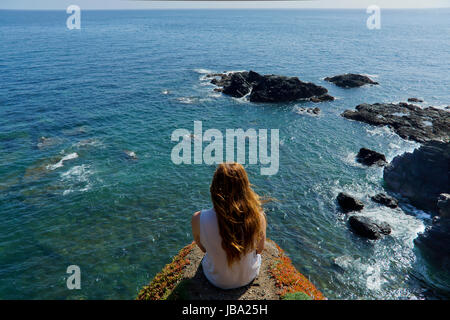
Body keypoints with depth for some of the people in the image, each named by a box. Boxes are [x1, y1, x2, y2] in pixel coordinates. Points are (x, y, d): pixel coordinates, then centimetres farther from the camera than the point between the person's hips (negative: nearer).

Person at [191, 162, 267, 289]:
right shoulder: (258, 217, -29)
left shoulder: (198, 219, -32)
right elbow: (259, 249, -8)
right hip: (249, 277, 1)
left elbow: (202, 247, -9)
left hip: (218, 281, 0)